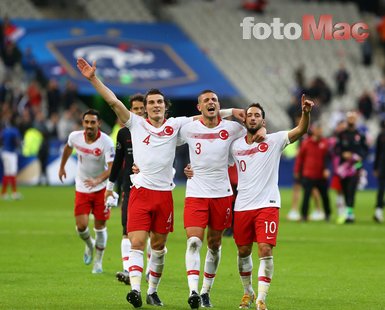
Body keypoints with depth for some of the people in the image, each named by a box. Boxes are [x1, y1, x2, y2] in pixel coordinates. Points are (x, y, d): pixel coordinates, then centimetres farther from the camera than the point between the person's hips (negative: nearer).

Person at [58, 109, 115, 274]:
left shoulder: (106, 142, -22)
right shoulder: (75, 137, -10)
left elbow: (112, 167, -29)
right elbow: (68, 147, 16)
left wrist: (97, 180, -45)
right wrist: (62, 166, 25)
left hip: (101, 188, -2)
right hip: (82, 188, 2)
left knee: (100, 226, 3)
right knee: (81, 226, -7)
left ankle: (98, 261, 21)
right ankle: (89, 245, 28)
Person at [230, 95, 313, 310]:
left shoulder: (274, 141, -1)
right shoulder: (235, 145, 9)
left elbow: (301, 130, -13)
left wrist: (306, 113, -33)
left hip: (267, 205, -3)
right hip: (242, 206, 3)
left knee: (265, 250, -13)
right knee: (243, 251, 11)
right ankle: (248, 292, 31)